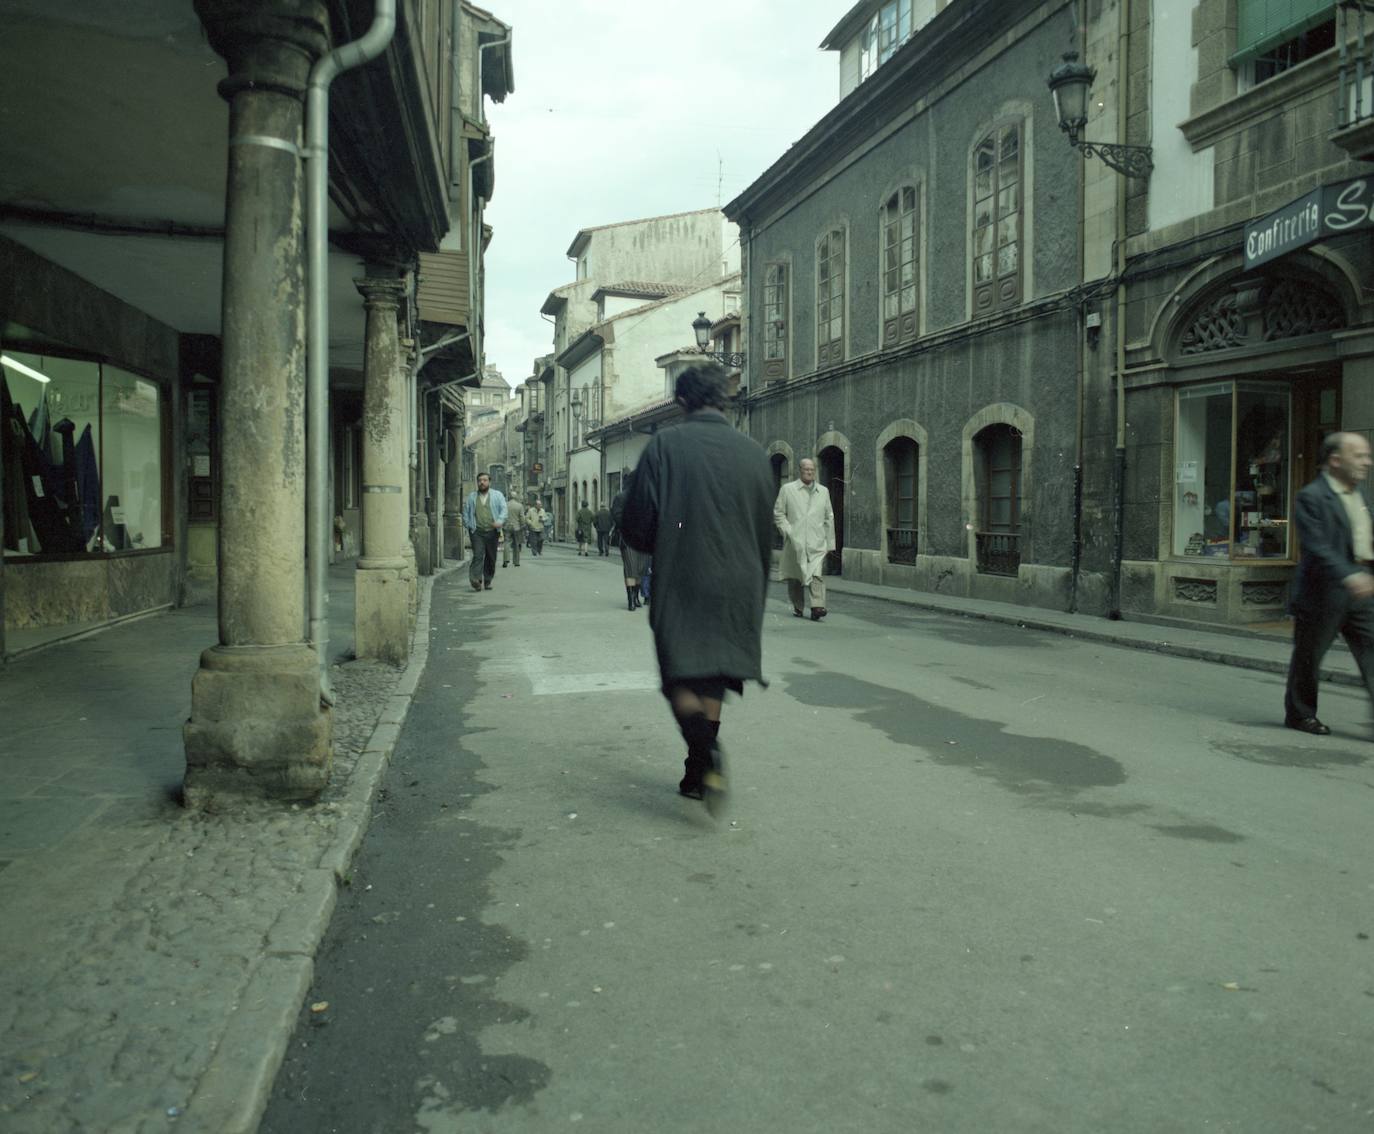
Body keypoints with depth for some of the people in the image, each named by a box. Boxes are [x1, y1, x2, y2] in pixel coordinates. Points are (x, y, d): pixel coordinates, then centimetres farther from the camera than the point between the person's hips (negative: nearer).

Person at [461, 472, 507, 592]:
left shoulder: (497, 495, 9)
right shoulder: (471, 496, 13)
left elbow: (503, 509, -1)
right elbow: (466, 511, 15)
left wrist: (500, 521, -18)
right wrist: (468, 525, 3)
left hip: (492, 531, 1)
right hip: (477, 532, -1)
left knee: (491, 558, 5)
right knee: (478, 555, -16)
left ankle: (487, 581, 15)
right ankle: (476, 579, -25)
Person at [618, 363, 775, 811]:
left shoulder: (664, 446, -7)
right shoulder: (753, 453, 4)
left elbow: (635, 524, -6)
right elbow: (765, 534, 11)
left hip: (681, 584, -3)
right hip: (738, 585, 4)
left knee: (681, 677, 5)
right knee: (712, 679, 15)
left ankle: (707, 751, -21)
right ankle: (699, 774, 21)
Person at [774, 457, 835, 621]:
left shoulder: (823, 491, 16)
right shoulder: (787, 489, 7)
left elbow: (829, 517, 19)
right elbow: (778, 513, 6)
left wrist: (830, 543, 14)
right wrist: (788, 532, -7)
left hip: (817, 543, 1)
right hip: (795, 542, -1)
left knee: (817, 574, -14)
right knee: (795, 577, 6)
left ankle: (817, 607, -22)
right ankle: (797, 607, 20)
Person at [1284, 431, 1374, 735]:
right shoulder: (1311, 497, -12)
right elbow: (1317, 547, -23)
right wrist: (1349, 576, -33)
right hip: (1324, 591, -7)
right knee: (1308, 656, 8)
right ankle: (1299, 714, 25)